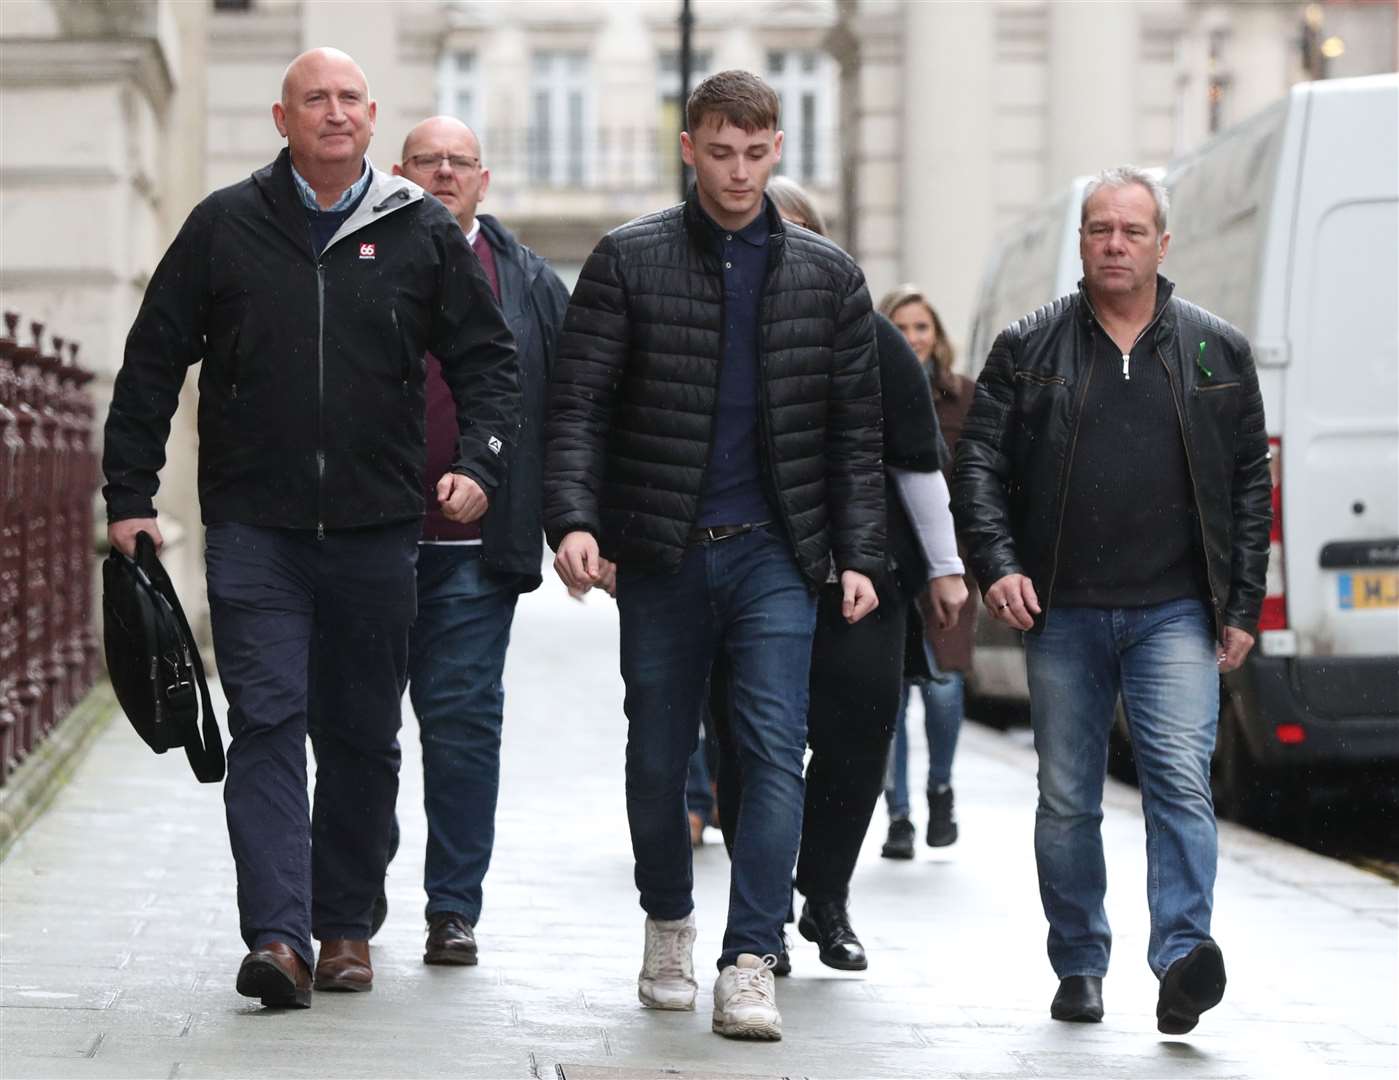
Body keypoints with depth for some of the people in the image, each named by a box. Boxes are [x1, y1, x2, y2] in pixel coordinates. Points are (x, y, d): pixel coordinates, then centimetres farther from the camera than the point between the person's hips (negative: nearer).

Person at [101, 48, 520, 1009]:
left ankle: (345, 926, 20)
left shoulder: (423, 233, 6)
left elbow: (487, 356, 10)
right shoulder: (225, 227, 5)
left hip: (377, 530, 1)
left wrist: (479, 462, -6)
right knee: (267, 723, -11)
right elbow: (153, 363, 8)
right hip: (254, 529, -1)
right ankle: (278, 935, -16)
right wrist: (129, 495, 3)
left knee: (363, 737, 8)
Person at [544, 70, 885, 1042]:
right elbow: (579, 404, -2)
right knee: (659, 754, 10)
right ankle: (669, 925, 32)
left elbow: (855, 429, 9)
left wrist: (858, 555, 1)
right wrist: (574, 518, -16)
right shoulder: (629, 261, 1)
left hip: (774, 551, 0)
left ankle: (750, 964, -12)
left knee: (776, 751, -11)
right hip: (661, 550, 0)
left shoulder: (827, 276, 7)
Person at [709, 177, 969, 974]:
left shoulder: (872, 340, 6)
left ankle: (827, 899, 19)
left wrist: (944, 565, 9)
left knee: (858, 742, 0)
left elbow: (918, 460, 10)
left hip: (859, 582, 1)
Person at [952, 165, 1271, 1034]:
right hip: (1063, 614, 1)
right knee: (1067, 800, 6)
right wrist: (997, 565, -9)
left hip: (1175, 613, -1)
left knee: (1182, 780, -16)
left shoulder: (1218, 351, 8)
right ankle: (1080, 967, 17)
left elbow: (1251, 482, 9)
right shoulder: (1028, 349, 7)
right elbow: (980, 463, 6)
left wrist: (1242, 607, 3)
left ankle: (1182, 960, -22)